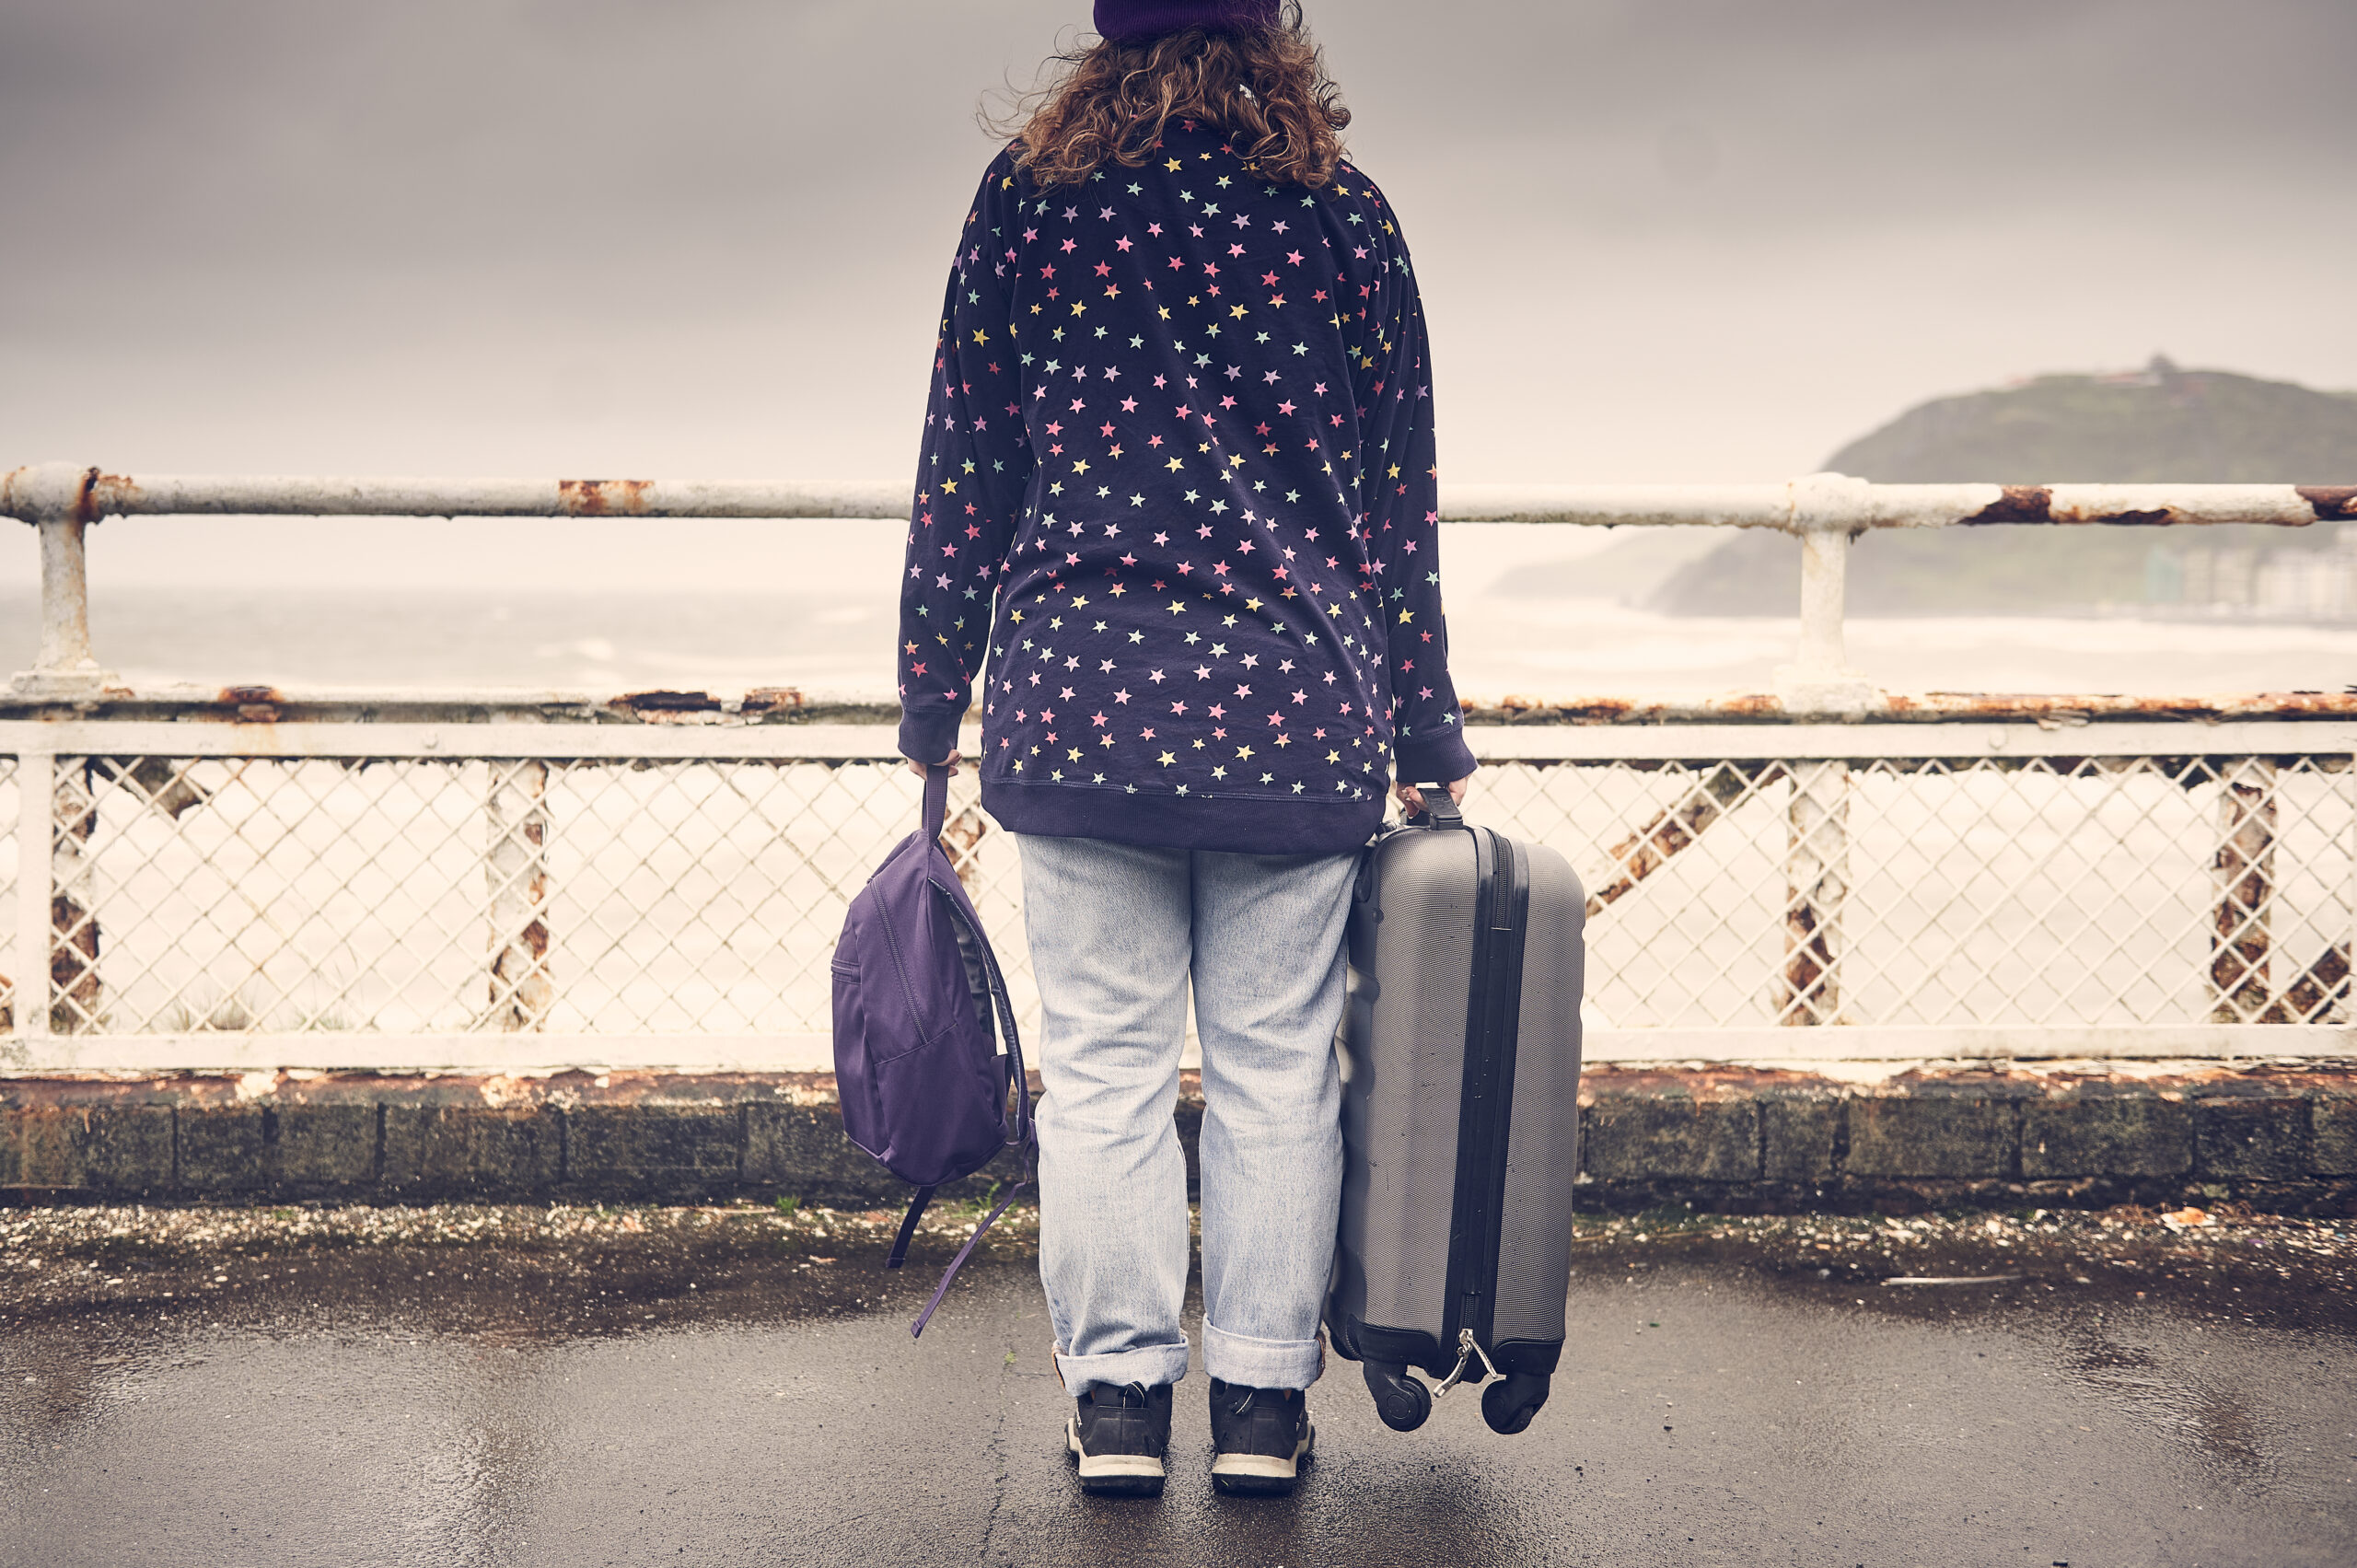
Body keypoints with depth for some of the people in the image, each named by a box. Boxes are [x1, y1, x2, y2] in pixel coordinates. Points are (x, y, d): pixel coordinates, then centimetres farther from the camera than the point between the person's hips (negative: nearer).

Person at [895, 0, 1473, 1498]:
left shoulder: (1026, 195, 3)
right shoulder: (1343, 211, 3)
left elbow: (962, 475, 4)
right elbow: (1400, 504, 5)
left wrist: (932, 704, 12)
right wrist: (1426, 740, 12)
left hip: (1080, 699, 0)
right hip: (1294, 702, 0)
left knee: (1103, 1061, 8)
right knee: (1276, 1065, 8)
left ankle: (1119, 1397, 14)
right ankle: (1262, 1402, 16)